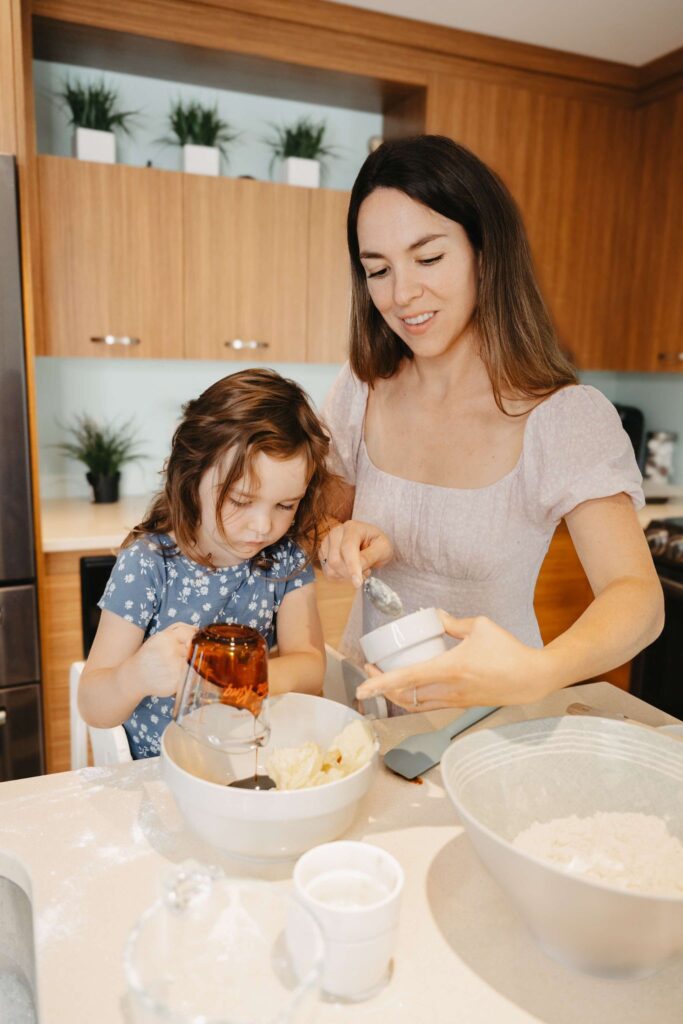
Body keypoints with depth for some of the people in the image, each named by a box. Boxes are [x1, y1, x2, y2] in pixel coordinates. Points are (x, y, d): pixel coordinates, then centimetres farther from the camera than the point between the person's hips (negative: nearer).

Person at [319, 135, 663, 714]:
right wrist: (346, 543, -16)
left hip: (489, 713, -2)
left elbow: (637, 597, -24)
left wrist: (536, 673, -44)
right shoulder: (359, 394, -4)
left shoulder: (569, 420, -16)